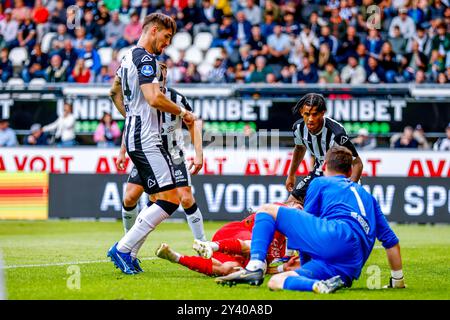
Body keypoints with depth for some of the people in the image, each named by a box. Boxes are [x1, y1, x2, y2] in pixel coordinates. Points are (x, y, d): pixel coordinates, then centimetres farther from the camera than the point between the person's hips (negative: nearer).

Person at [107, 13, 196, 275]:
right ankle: (122, 249, -13)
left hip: (135, 134, 11)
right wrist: (183, 112, -10)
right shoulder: (145, 58, -13)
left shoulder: (129, 57, 18)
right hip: (147, 139, -11)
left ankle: (125, 253, 8)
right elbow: (154, 98, -25)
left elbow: (115, 92, 33)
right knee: (170, 200, -13)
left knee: (161, 201, 12)